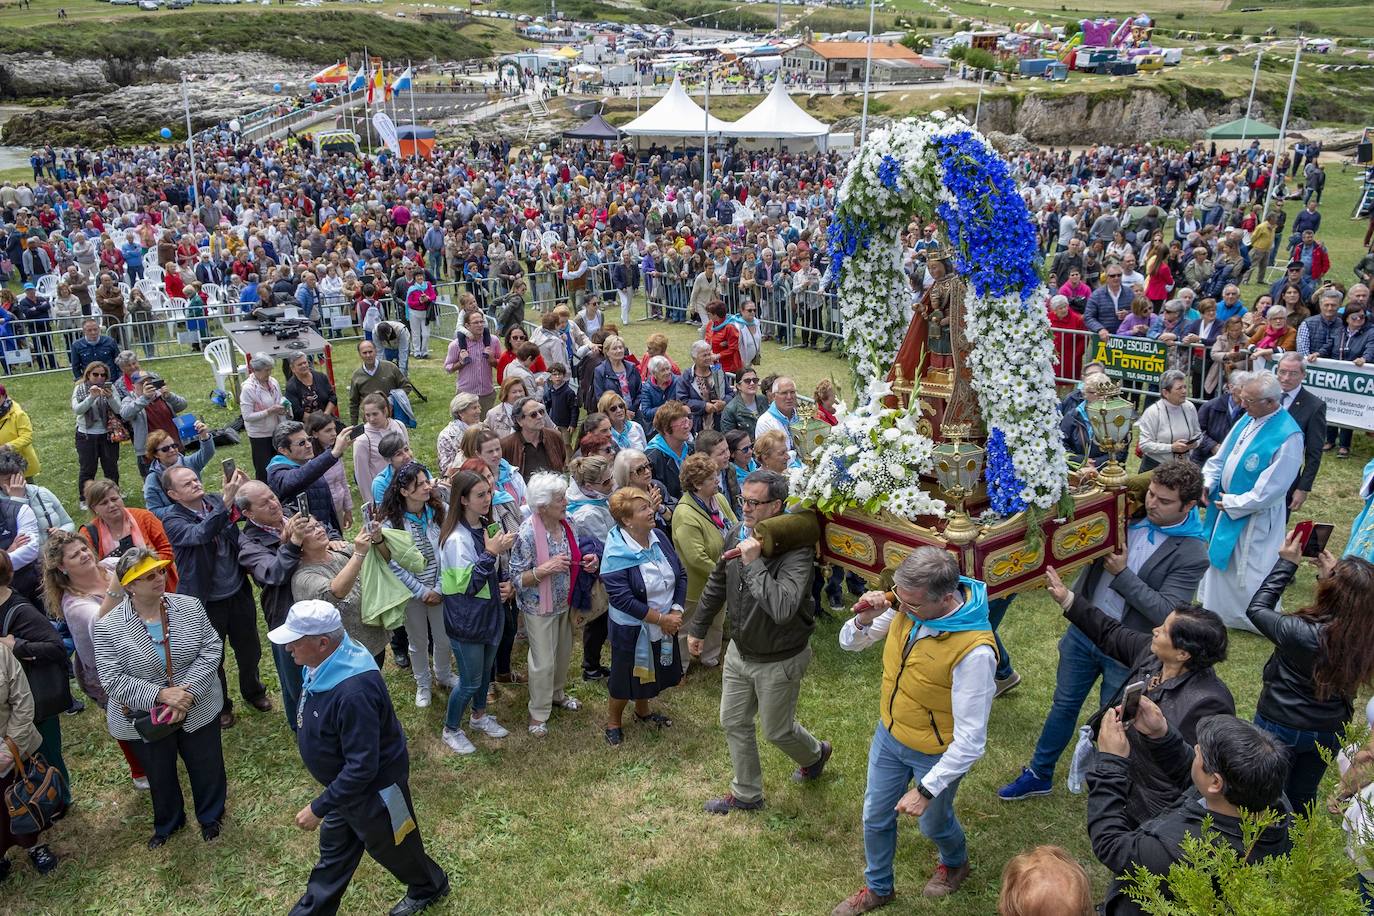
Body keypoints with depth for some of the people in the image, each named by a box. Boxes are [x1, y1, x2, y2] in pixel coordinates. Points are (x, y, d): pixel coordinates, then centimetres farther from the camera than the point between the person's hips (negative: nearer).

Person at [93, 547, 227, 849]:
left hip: (198, 709, 1)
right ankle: (167, 824, 50)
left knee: (207, 767, 18)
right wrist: (161, 694, -28)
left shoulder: (190, 606, -10)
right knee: (160, 776, 22)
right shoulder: (107, 627, -16)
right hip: (145, 718, -1)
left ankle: (210, 816, 46)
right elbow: (113, 680, -18)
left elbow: (211, 649, -11)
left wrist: (188, 690, -23)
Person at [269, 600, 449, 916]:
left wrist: (318, 808, -27)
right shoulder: (324, 664, -12)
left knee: (390, 848, 20)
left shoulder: (353, 692, -42)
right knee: (334, 849, 25)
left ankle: (429, 887, 47)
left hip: (374, 788, -7)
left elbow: (362, 768, -35)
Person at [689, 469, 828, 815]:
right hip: (739, 652, 6)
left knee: (777, 731, 14)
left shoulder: (796, 550, -30)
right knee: (734, 723, 18)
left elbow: (783, 609, -44)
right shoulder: (737, 534, -9)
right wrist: (697, 627, 18)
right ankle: (746, 794, 39)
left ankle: (815, 754, 49)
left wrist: (754, 563, -38)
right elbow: (717, 584, 9)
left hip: (779, 661, -6)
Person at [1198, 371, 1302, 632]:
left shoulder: (1288, 436, -27)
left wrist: (1231, 504, -17)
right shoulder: (1248, 419, -3)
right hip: (1227, 504, 8)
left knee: (1250, 570, 6)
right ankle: (1216, 607, 43)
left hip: (1254, 516, -8)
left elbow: (1268, 491, -25)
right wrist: (1207, 483, -6)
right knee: (1219, 557, 23)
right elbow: (1222, 456, 8)